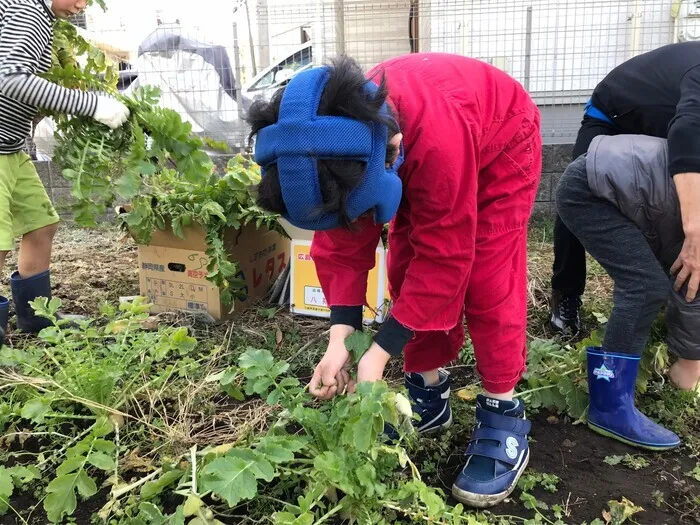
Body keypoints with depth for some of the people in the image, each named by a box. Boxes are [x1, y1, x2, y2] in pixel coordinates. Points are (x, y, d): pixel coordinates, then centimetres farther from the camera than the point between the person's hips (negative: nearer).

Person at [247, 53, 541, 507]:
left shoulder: (437, 138, -47)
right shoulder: (336, 151, -29)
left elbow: (444, 257, -37)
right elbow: (342, 245, -19)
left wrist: (380, 353, -34)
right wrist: (341, 337, -29)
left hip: (500, 146, -5)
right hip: (414, 155, 5)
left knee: (488, 281, -15)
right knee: (407, 272, -2)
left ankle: (503, 415, -1)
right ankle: (429, 391, 14)